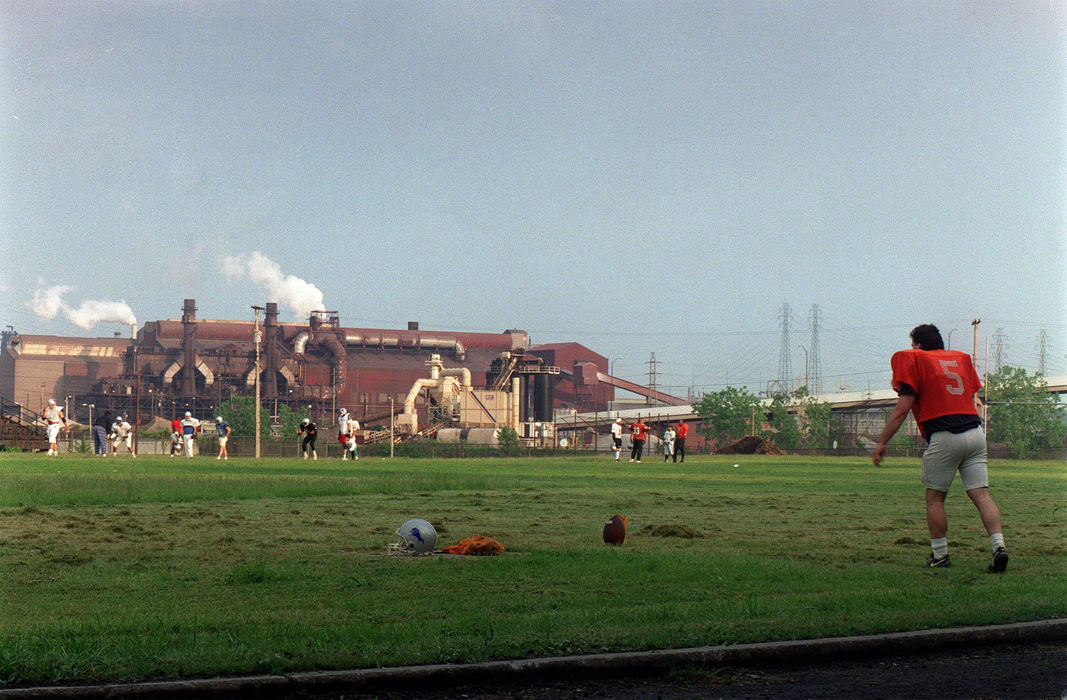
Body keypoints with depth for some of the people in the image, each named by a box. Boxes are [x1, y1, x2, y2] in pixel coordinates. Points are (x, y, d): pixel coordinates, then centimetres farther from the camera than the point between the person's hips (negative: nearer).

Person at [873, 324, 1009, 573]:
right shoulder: (962, 358, 21)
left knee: (934, 497, 8)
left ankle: (940, 555, 9)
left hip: (944, 437, -5)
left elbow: (902, 408, -3)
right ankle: (998, 545, -15)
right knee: (981, 494, 1)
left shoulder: (914, 360, 3)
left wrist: (881, 443, 0)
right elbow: (971, 396, 21)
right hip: (975, 433, 5)